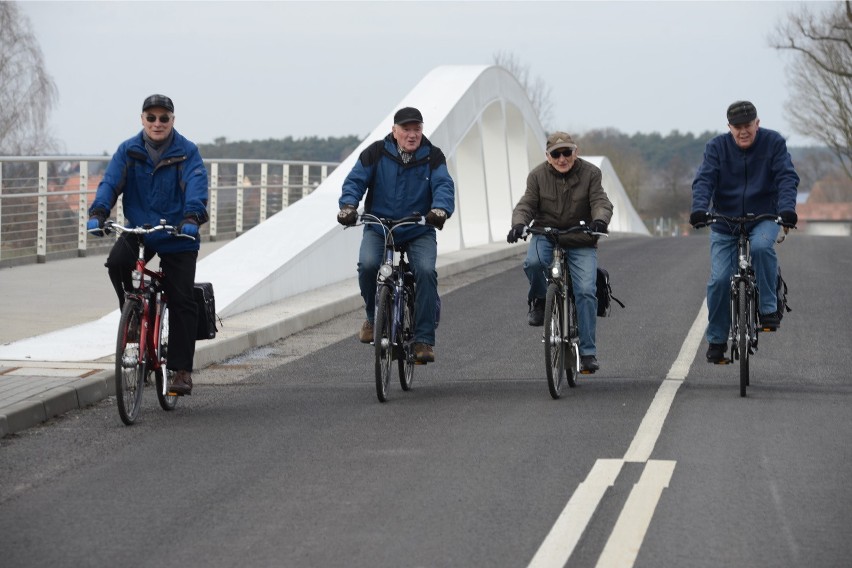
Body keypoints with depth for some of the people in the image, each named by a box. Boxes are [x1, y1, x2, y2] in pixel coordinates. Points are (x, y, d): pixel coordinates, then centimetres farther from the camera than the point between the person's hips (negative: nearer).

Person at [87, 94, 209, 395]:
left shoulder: (187, 152, -7)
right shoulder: (128, 151, -1)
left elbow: (196, 186, -21)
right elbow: (110, 182, -11)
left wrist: (192, 216, -40)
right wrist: (98, 212, -30)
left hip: (177, 235, -2)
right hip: (139, 230, 2)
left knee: (181, 302, -5)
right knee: (117, 261, -29)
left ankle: (182, 370, 1)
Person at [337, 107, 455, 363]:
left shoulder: (433, 156, -2)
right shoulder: (376, 153, -2)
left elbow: (444, 185, -15)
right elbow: (355, 180, -7)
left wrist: (440, 209, -37)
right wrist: (348, 205, -28)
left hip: (419, 231, 0)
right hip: (378, 228, 0)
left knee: (426, 271, -25)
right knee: (367, 264, -28)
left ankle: (424, 340, -17)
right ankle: (373, 317, 2)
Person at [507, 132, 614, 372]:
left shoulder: (590, 173, -3)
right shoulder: (538, 175, -1)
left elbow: (600, 202, -10)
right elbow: (527, 205, -4)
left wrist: (600, 220, -34)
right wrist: (519, 224, -27)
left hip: (581, 242, 0)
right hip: (546, 235, 1)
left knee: (586, 292, -15)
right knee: (533, 263, -34)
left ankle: (588, 352, -6)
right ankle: (539, 301, -1)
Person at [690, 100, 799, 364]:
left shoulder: (773, 142, -7)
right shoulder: (717, 146, -6)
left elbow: (787, 177, -14)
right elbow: (704, 180, -16)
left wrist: (787, 208, -32)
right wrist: (699, 209, -35)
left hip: (764, 217, -1)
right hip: (724, 223, 1)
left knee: (761, 246, -35)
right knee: (719, 280, -10)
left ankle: (768, 307, -19)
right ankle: (716, 340, 8)